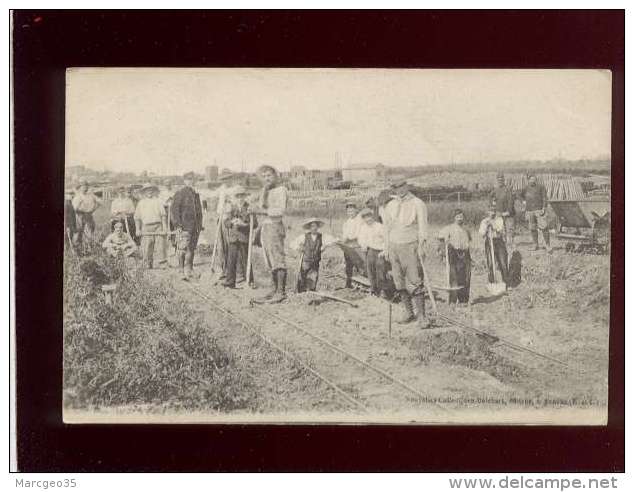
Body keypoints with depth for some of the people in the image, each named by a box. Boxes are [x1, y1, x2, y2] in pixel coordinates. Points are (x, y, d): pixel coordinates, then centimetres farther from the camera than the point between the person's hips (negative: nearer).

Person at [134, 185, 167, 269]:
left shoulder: (157, 201, 13)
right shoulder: (141, 203, 14)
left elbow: (163, 215, 7)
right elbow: (137, 217, 13)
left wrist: (165, 227, -4)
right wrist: (138, 229, 2)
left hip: (157, 226, -1)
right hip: (146, 228, 1)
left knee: (161, 247, -10)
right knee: (146, 249, -2)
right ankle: (148, 266, 5)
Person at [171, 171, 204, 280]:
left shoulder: (196, 194, 18)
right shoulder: (180, 193, -5)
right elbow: (174, 209, -9)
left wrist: (200, 225, 19)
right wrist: (178, 224, -15)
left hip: (195, 227, 7)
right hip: (184, 227, -7)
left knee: (191, 249, 10)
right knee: (183, 249, -9)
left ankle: (189, 270, 18)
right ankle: (182, 271, -6)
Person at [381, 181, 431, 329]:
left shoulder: (417, 204, -2)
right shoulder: (390, 206, 13)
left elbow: (422, 227, -4)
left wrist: (421, 246, -12)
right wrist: (387, 249, 15)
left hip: (410, 246, -5)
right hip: (394, 247, 5)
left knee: (415, 282, -10)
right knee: (399, 282, 6)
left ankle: (422, 316, -7)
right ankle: (408, 313, 16)